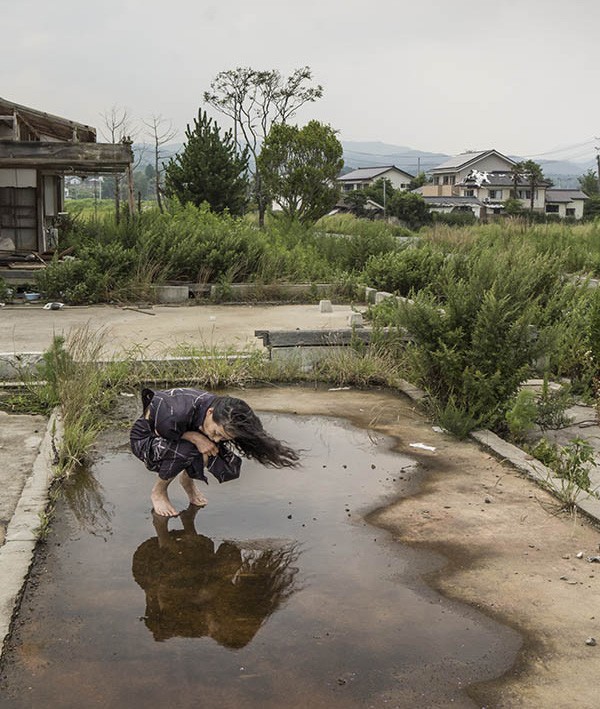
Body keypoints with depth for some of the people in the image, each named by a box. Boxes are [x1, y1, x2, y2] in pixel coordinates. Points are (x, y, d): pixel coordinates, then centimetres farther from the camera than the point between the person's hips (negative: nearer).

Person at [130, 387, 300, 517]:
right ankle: (158, 492, -7)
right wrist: (193, 437, -35)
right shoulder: (176, 414, -42)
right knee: (186, 451, -35)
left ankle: (187, 478, 10)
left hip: (180, 434, 6)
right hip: (144, 438, -6)